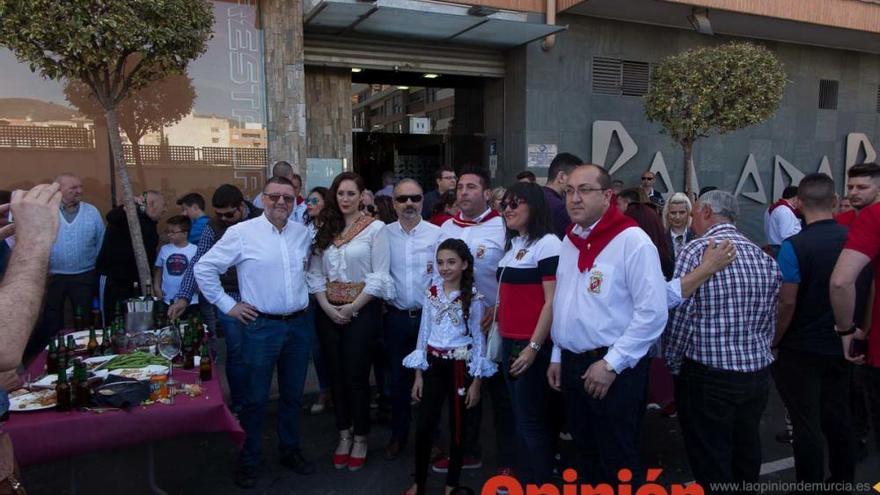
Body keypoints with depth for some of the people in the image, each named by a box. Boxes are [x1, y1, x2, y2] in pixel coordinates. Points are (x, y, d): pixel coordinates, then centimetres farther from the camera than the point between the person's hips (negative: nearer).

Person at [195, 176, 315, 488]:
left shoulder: (302, 232, 5)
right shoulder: (241, 233, -10)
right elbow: (204, 268, -6)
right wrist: (227, 304, -7)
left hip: (298, 324, 5)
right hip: (261, 326, -4)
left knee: (293, 395, 16)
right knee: (256, 398, 6)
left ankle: (290, 451, 34)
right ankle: (248, 460, 24)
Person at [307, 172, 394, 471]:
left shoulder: (375, 228, -5)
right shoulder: (325, 228, 8)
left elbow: (380, 275, -10)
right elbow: (315, 272, 5)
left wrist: (352, 308, -12)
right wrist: (327, 306, -7)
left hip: (362, 310, -4)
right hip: (329, 311, 4)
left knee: (357, 375, 0)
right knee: (336, 374, 10)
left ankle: (360, 437, 19)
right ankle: (344, 433, 27)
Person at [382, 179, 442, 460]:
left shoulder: (437, 234, -6)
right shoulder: (383, 234, 0)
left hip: (429, 316, -1)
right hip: (396, 317, 2)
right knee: (398, 378, 12)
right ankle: (398, 435, 29)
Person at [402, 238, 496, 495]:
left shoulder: (473, 298, -7)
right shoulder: (431, 294, 2)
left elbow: (479, 340, -5)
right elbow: (423, 334, 7)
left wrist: (476, 381, -7)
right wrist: (418, 374, 5)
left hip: (460, 366, -2)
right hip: (434, 365, 3)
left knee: (457, 427, 9)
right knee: (424, 427, 1)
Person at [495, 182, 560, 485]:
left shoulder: (547, 243, -11)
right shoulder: (513, 244, 14)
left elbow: (552, 301, -16)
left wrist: (534, 347, -19)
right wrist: (499, 331, 16)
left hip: (531, 345, -8)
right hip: (508, 343, 8)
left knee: (531, 421, 0)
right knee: (520, 418, 16)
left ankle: (541, 484, 15)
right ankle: (523, 481, 28)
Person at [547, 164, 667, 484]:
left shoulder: (632, 241, -15)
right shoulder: (569, 241, 9)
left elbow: (653, 312, -20)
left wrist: (611, 363, -19)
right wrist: (558, 355, 15)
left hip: (614, 369, -7)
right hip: (572, 363, 7)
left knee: (617, 463, 8)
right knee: (586, 454, 22)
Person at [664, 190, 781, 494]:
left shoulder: (695, 251, -14)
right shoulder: (764, 257, 4)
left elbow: (680, 318, -16)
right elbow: (770, 321, 9)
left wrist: (673, 364, -1)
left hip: (708, 378, -6)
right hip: (758, 375, 6)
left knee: (712, 469, 7)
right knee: (747, 460, 23)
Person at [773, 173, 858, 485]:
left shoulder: (795, 246, -18)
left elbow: (787, 304, -18)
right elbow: (866, 292, 8)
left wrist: (773, 343, -6)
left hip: (802, 350, -6)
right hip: (841, 348, 6)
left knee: (806, 424, 5)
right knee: (838, 417, 18)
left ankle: (810, 484, 16)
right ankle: (843, 481, 32)